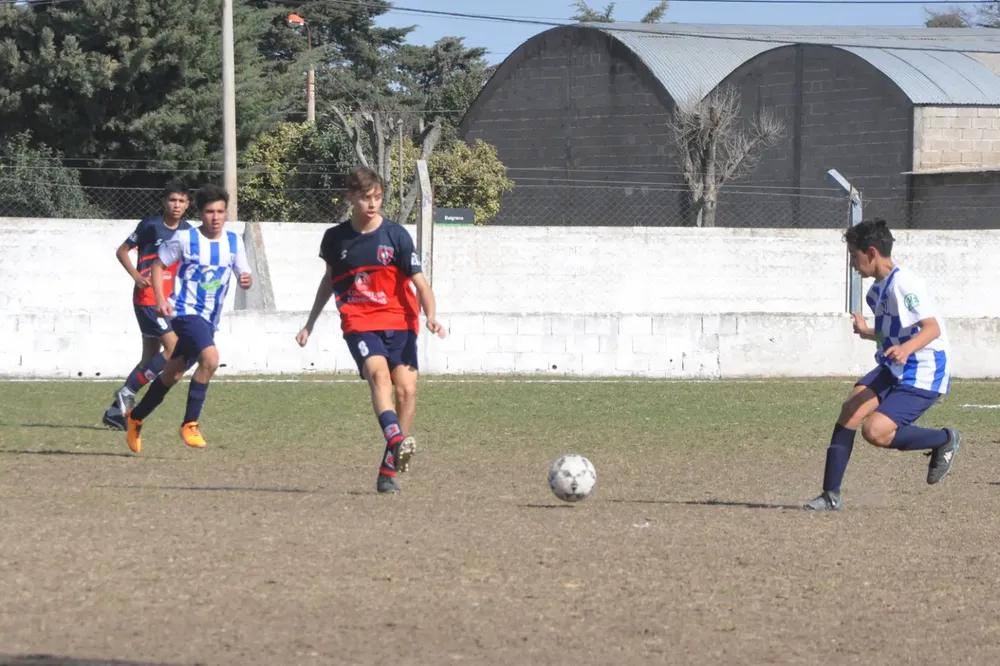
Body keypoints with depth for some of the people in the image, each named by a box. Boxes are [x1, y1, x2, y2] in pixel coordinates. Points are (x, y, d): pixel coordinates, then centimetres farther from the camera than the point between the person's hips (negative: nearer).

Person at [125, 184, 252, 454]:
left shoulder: (234, 242, 4)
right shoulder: (185, 239, -8)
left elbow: (244, 275, 9)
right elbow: (159, 265, 2)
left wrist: (247, 280, -16)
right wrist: (160, 299, -11)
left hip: (209, 320, 6)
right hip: (187, 311, -6)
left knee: (173, 374, 16)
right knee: (210, 358, -29)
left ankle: (135, 417, 36)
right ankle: (190, 424, -19)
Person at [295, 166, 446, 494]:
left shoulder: (396, 235, -3)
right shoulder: (335, 238, 6)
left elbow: (419, 282, -6)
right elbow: (330, 279, 24)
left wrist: (431, 316, -24)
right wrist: (310, 323, 29)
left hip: (399, 322, 0)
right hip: (360, 323, 0)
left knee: (406, 389, -12)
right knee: (378, 372, -28)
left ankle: (389, 471, -2)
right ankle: (397, 441, -50)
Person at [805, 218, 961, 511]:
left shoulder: (904, 284, -18)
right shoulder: (876, 291, 12)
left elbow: (932, 327, -27)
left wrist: (906, 349, -42)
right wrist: (866, 332, 35)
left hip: (923, 376, -9)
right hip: (892, 369, 9)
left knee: (875, 430, -21)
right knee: (851, 409, -11)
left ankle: (945, 440, 3)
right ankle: (831, 495, -8)